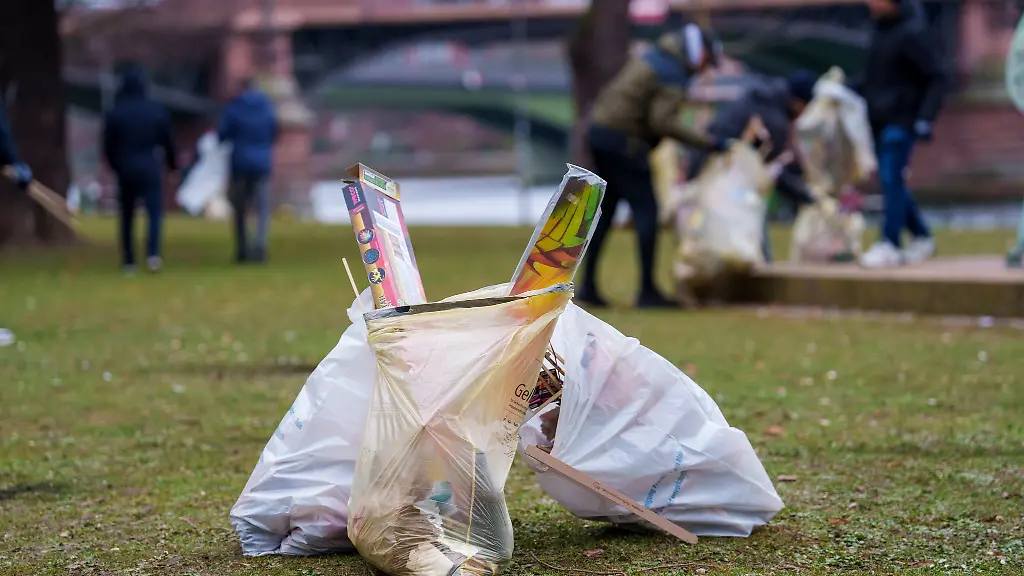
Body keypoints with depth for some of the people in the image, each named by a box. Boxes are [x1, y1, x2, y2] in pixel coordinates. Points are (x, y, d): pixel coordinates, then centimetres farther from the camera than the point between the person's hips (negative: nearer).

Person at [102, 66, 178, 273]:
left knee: (127, 217, 10)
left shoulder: (114, 113, -2)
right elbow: (167, 141, 4)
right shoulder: (157, 111, 0)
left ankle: (129, 262, 9)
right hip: (151, 170, -1)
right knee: (155, 213, -2)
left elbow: (108, 147, 1)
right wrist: (172, 163, 21)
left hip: (125, 171, 1)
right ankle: (153, 253, -24)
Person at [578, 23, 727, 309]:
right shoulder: (673, 74, -13)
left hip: (600, 130, 10)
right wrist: (708, 143, -22)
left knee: (605, 210, 14)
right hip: (623, 140, -10)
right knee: (646, 210, -5)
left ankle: (588, 285, 14)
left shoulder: (651, 57, 16)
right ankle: (647, 291, -7)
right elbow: (663, 122, -24)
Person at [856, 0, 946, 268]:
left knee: (891, 180, -11)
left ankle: (890, 245, -8)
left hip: (901, 120, -8)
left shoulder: (912, 34, -15)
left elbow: (936, 78, -14)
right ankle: (921, 238, 20)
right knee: (891, 182, 11)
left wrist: (925, 118, -21)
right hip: (879, 119, 8)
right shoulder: (881, 29, 10)